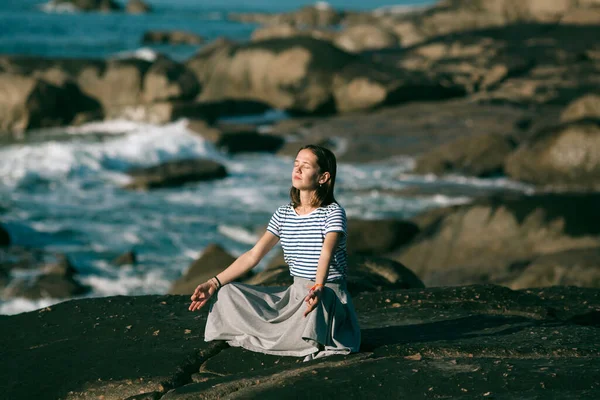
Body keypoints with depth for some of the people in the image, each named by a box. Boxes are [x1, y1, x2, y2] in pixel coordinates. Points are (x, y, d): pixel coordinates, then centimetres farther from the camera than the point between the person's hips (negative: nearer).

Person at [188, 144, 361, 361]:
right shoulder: (283, 214, 9)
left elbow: (326, 254, -28)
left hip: (328, 294, -7)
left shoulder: (333, 213, -10)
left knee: (312, 304, -43)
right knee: (227, 293, -4)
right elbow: (254, 255, 6)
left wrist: (318, 288, -48)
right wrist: (214, 283, -3)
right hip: (295, 293, 7)